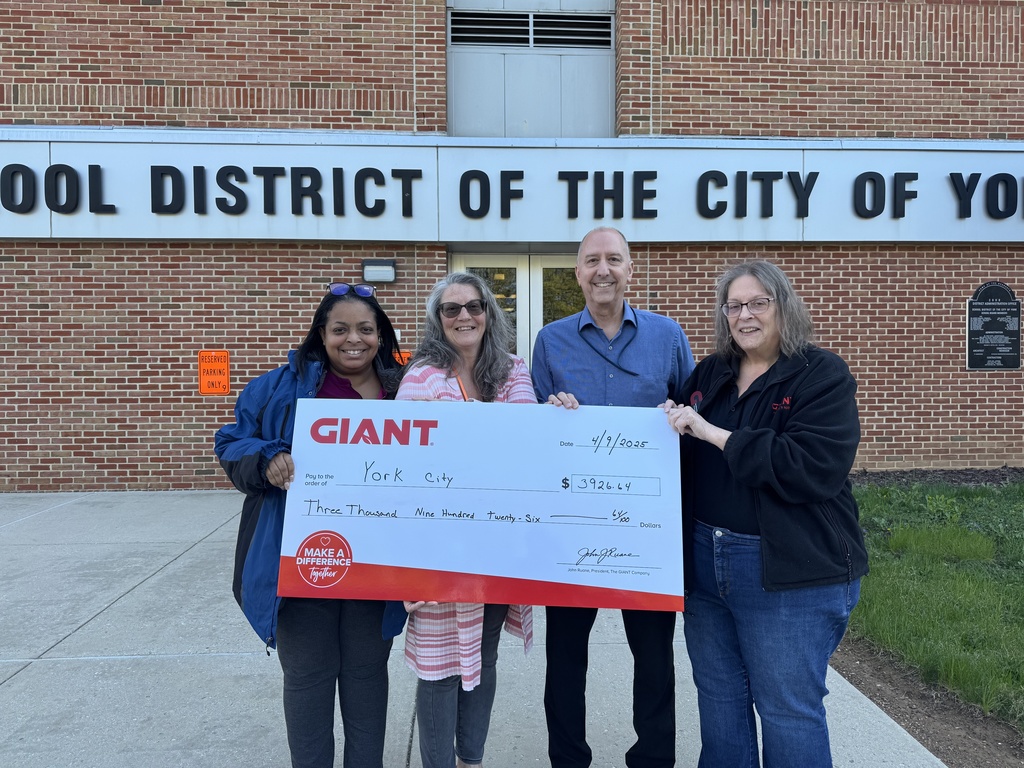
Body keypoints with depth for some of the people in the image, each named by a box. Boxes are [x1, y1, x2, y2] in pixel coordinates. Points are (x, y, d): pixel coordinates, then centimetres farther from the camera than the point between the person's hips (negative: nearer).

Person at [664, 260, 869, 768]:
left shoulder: (823, 376, -9)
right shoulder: (708, 374, 9)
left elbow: (814, 469, -24)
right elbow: (684, 456, 20)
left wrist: (713, 434, -23)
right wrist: (673, 425, -3)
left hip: (789, 573, -6)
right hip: (705, 563, 6)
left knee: (789, 709, 6)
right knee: (718, 697, 18)